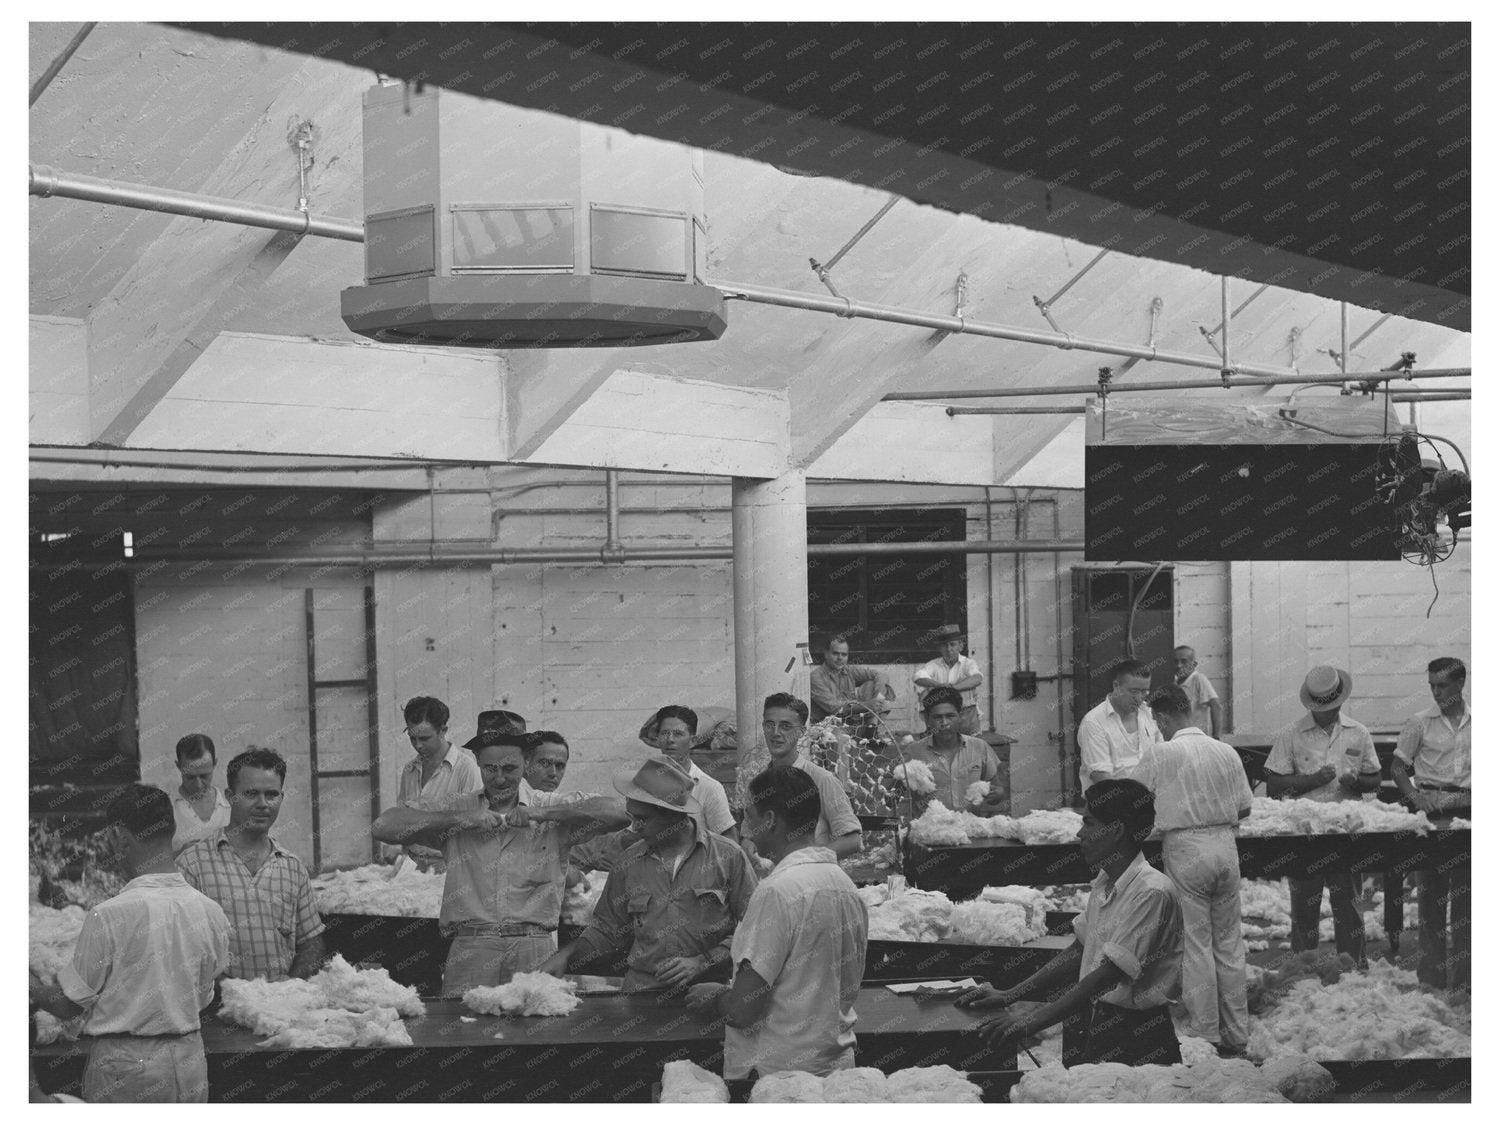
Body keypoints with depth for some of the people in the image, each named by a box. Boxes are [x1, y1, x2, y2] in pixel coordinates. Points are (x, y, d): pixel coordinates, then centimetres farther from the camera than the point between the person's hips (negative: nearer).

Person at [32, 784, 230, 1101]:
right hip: (189, 1061, 5)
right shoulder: (211, 912, 0)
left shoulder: (108, 916, -16)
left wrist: (33, 988, 14)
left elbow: (69, 1005, -6)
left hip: (125, 1066, -5)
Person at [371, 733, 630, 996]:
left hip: (535, 947, 0)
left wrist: (542, 814, -8)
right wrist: (460, 819, -5)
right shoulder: (457, 807, 12)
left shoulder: (550, 807, 11)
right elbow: (383, 827, 2)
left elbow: (618, 813, -2)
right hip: (470, 948, 0)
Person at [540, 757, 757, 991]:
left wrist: (701, 963, -9)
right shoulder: (630, 861, 14)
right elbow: (609, 928, 22)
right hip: (642, 993, 5)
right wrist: (567, 954, 7)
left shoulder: (728, 856, 0)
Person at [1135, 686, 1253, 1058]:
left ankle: (1205, 1037, 4)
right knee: (1228, 941, 12)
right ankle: (1237, 1035, 17)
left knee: (1196, 944, 2)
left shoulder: (1159, 754, -7)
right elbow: (1244, 809, 9)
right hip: (1225, 846, 4)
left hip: (1185, 848, -4)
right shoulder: (1226, 752, 5)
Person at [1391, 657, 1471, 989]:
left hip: (1467, 811, 2)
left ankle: (1462, 973, 11)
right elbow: (1398, 767, 3)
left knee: (1465, 892, 5)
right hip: (1432, 809, -2)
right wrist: (1414, 796, -13)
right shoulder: (1420, 723, 1)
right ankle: (1432, 972, 5)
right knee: (1431, 891, 0)